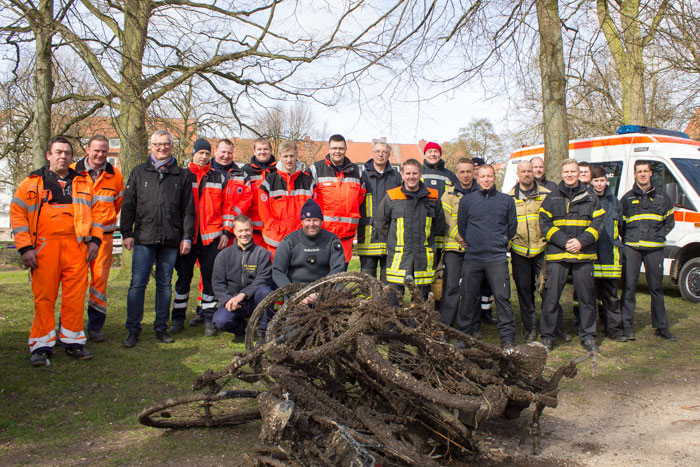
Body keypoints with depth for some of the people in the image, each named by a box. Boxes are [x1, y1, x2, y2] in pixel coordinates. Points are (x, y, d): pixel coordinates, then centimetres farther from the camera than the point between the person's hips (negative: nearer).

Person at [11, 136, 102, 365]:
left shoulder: (84, 182, 17)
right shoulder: (32, 182, 10)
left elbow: (95, 211, 18)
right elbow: (17, 214, 5)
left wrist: (94, 240, 6)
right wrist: (25, 247, -4)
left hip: (76, 246, 2)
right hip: (44, 246, -1)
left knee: (75, 296, 2)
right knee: (44, 297, 0)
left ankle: (73, 341, 14)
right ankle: (41, 346, 9)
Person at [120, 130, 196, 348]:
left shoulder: (182, 176, 10)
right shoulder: (139, 172, 11)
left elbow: (188, 210, 8)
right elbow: (128, 205, 9)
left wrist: (187, 237, 2)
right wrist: (127, 233, 1)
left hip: (171, 240, 1)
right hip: (144, 238, 0)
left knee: (165, 285, 8)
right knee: (138, 283, -3)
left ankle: (161, 327, 18)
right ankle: (133, 329, 7)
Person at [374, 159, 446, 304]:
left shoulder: (433, 197, 6)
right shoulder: (391, 197, 0)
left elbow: (439, 224, 20)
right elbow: (380, 223, 10)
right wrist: (393, 242, 8)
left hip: (424, 258, 2)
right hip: (398, 257, -2)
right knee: (394, 300, -1)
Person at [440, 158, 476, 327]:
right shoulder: (449, 194, 8)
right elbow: (446, 221, 0)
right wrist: (460, 237, -13)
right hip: (454, 247, -1)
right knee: (452, 286, -5)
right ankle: (445, 324, 0)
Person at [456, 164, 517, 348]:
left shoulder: (506, 200, 6)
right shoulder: (466, 201, 5)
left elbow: (512, 227, 15)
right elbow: (461, 227, 14)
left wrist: (500, 243, 13)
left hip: (498, 258, 0)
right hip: (472, 257, 1)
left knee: (502, 297, -2)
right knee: (469, 297, 7)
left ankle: (508, 338, 6)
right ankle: (465, 334, 19)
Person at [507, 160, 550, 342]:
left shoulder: (546, 194, 7)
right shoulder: (510, 197, 8)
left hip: (542, 249, -1)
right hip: (519, 251, 1)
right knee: (524, 289, 5)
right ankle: (530, 327, 15)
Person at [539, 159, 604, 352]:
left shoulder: (590, 198, 11)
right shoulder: (551, 198, 9)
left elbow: (597, 224, 6)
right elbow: (545, 224, 1)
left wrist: (581, 241, -10)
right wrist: (564, 241, -12)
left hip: (584, 255, 1)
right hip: (556, 255, -1)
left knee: (587, 297, 5)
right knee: (551, 297, -1)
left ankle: (587, 335, 19)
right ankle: (547, 335, 10)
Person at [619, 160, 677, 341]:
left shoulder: (662, 197, 11)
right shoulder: (627, 198, 8)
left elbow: (670, 221, 17)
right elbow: (620, 223, 11)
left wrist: (659, 236, 5)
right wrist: (627, 239, 0)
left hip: (654, 249, 1)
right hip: (632, 248, -1)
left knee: (656, 287, 7)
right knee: (629, 287, -2)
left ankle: (661, 326, 15)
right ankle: (627, 325, 4)